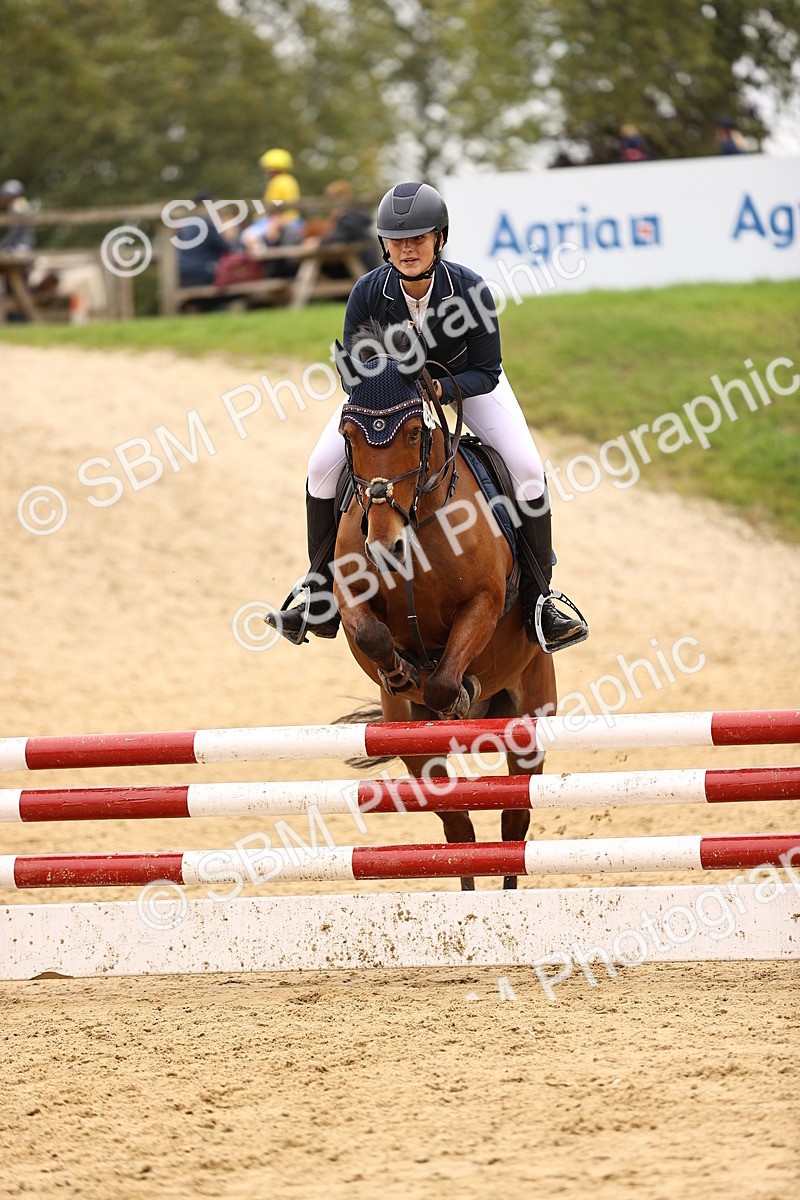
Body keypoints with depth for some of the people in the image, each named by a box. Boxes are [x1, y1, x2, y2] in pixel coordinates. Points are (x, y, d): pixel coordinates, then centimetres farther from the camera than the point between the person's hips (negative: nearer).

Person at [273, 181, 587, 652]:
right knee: (323, 467, -12)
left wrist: (438, 388, -41)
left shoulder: (470, 289, -33)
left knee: (527, 468, -21)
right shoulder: (369, 292, -29)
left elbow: (486, 372, -24)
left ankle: (537, 600, -8)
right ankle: (322, 599, 3)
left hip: (465, 379, -1)